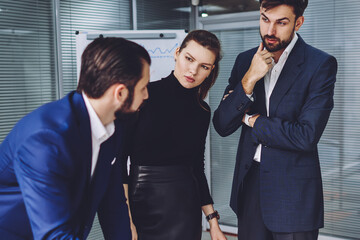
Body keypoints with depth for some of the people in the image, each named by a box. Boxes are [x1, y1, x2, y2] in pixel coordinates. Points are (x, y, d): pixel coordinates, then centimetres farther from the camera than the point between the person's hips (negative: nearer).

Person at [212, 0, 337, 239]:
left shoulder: (321, 64, -11)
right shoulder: (245, 61, 3)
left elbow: (307, 136, -18)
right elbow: (222, 126, -3)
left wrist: (251, 119, -9)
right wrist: (249, 79, -17)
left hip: (293, 192, -4)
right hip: (249, 183, 4)